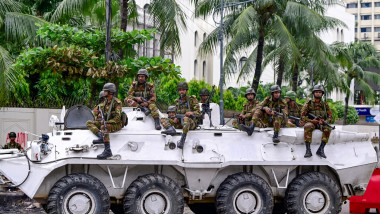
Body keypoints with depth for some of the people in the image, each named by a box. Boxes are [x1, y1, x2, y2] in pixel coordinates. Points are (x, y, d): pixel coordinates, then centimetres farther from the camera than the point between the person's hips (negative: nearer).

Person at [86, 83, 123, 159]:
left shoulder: (117, 102, -13)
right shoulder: (105, 101, 12)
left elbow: (118, 118, -22)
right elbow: (96, 111, 20)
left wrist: (106, 122, -27)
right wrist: (98, 114, -3)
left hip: (116, 124, -9)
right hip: (106, 122, 9)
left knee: (103, 127, -40)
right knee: (89, 123, 0)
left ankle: (108, 151, -45)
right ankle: (101, 137, -22)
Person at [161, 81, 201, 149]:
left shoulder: (192, 99, 2)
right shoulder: (177, 101, 16)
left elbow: (198, 113, -4)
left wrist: (191, 113, -27)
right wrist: (176, 118, -2)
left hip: (191, 123, -6)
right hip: (180, 122, 6)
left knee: (186, 118, -41)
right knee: (163, 120, -8)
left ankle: (182, 140, -52)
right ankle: (170, 129, -41)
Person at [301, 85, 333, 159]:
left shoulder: (325, 104, 11)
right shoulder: (308, 103, 4)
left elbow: (330, 116, 8)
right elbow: (302, 115, 0)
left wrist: (324, 122, -13)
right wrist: (311, 121, -16)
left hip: (322, 124, 2)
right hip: (311, 122, -2)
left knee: (328, 128, -33)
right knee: (307, 127, -37)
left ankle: (321, 149, -30)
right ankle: (308, 150, -38)